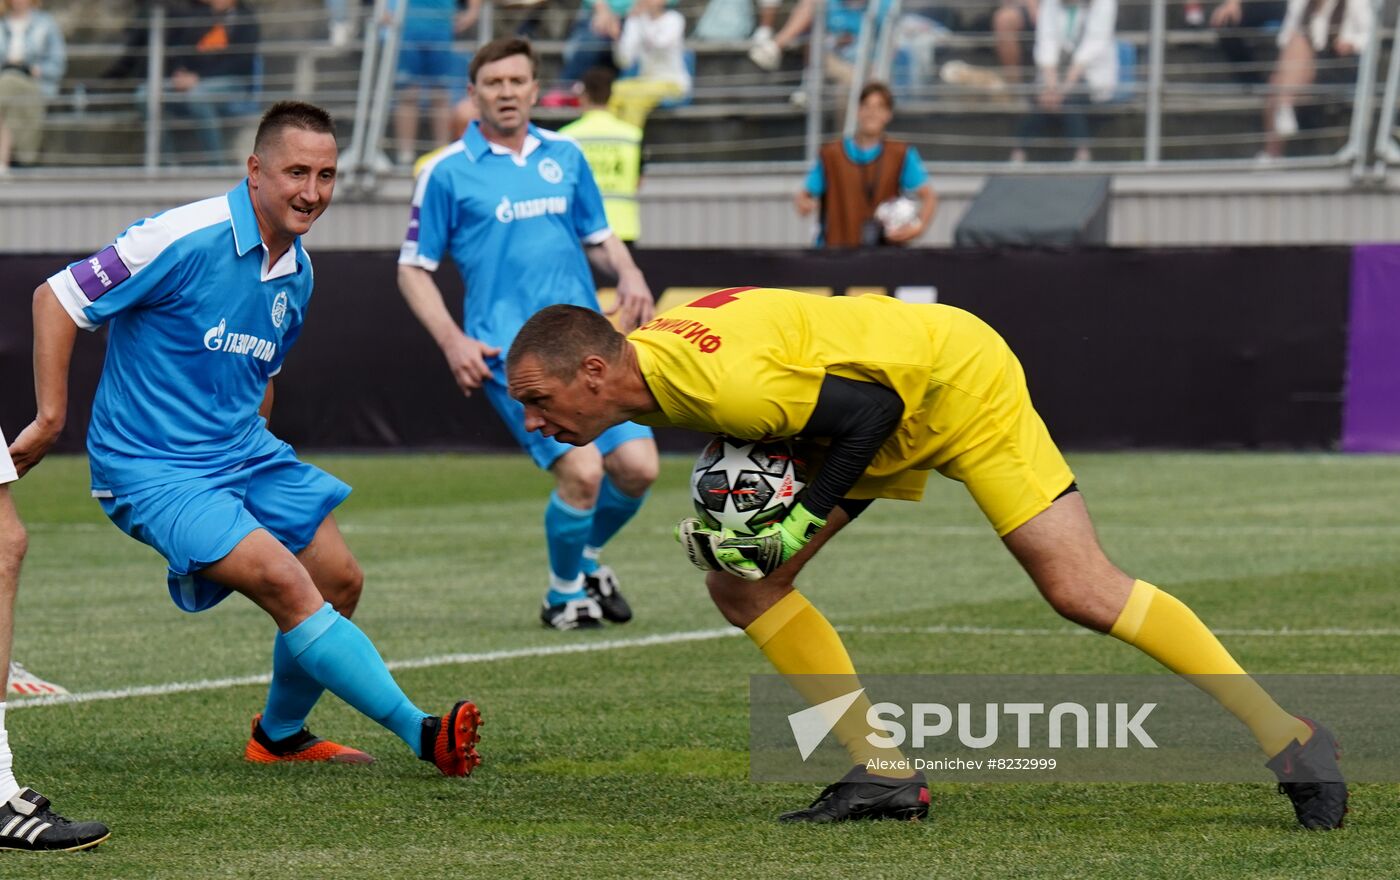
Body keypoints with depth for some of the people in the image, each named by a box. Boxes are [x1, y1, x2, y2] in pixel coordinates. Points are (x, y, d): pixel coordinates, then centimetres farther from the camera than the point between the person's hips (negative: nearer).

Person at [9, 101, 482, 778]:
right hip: (152, 469, -8)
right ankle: (421, 734, -20)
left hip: (242, 454, 8)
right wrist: (50, 419, -17)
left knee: (340, 582, 5)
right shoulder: (187, 240, -20)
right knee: (285, 581, -22)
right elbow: (57, 298, -17)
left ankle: (280, 736, 27)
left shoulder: (297, 272, 5)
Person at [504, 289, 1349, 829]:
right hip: (895, 411, 9)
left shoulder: (719, 378, -36)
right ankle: (885, 773, 3)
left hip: (959, 379, -9)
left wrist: (806, 518, -24)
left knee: (1082, 590, -12)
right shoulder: (647, 361, -8)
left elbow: (867, 405, -28)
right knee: (739, 581, -1)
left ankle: (1285, 735, -1)